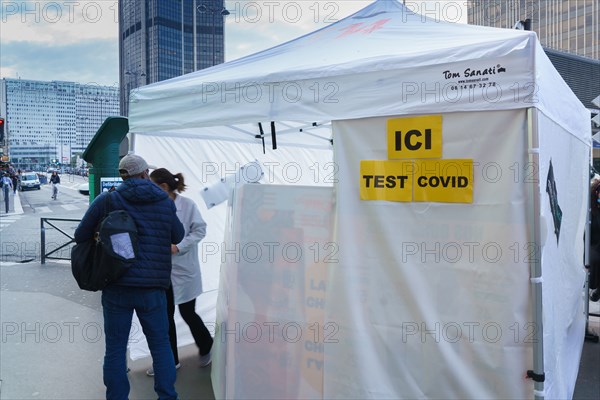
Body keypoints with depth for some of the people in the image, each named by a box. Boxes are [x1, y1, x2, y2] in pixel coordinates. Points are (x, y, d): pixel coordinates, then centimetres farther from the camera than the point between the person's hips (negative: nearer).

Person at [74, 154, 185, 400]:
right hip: (153, 288, 1)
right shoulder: (166, 203, 3)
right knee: (160, 345, 15)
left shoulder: (107, 201, -2)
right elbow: (177, 237, 16)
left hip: (116, 287, -1)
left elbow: (81, 237, 5)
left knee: (115, 348, 12)